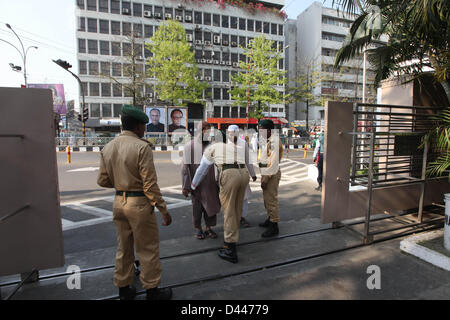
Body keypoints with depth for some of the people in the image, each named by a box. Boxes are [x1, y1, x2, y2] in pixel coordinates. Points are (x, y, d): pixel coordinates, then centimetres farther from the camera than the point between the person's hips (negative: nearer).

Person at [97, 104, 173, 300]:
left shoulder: (108, 148, 5)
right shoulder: (142, 147, -16)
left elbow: (102, 180, 8)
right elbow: (150, 184, -19)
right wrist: (163, 210, -14)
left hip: (119, 202, 7)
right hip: (139, 203, -7)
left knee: (123, 248, 21)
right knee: (148, 249, 9)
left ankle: (123, 289, 36)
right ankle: (152, 291, 25)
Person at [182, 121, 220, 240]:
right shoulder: (190, 146, -7)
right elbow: (185, 167, -7)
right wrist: (186, 186, -10)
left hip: (211, 183, 3)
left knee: (211, 205, 9)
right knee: (197, 207, 9)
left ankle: (208, 228, 26)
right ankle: (198, 229, 28)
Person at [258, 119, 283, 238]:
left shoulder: (274, 141, -17)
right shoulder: (266, 141, 15)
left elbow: (273, 162, -23)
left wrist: (266, 178, -22)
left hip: (272, 174, -10)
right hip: (266, 173, 10)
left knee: (271, 199, -4)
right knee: (267, 198, 20)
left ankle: (274, 227, 5)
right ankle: (270, 219, 36)